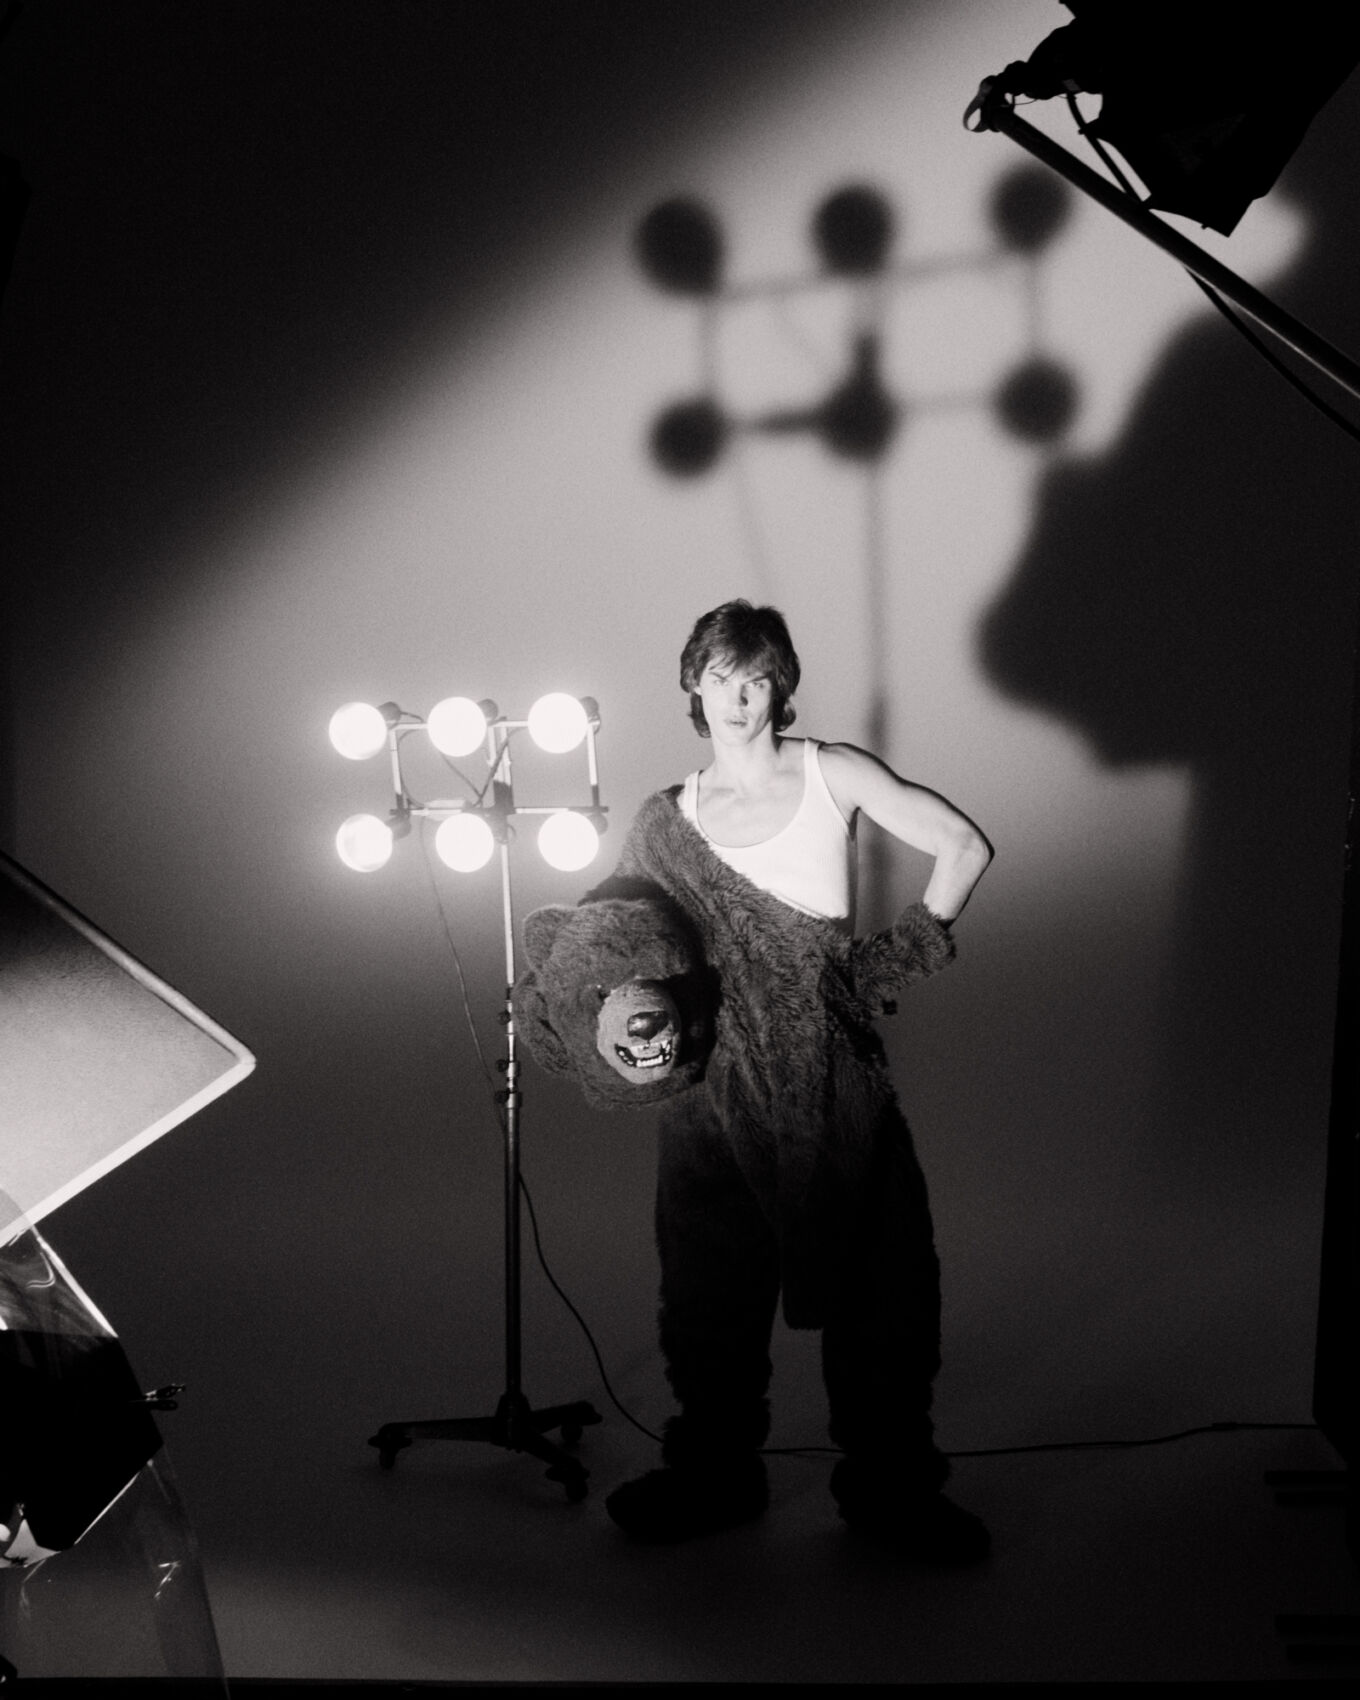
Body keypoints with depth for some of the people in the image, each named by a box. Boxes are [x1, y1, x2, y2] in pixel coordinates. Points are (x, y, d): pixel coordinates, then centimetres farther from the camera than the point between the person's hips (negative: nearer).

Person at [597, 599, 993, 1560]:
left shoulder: (832, 776, 3)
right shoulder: (669, 821, 9)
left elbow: (966, 845, 2)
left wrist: (922, 932, -8)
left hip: (828, 1065, -2)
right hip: (715, 1075, 2)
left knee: (877, 1275, -1)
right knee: (710, 1284, 7)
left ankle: (890, 1485, 13)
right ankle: (715, 1472, 24)